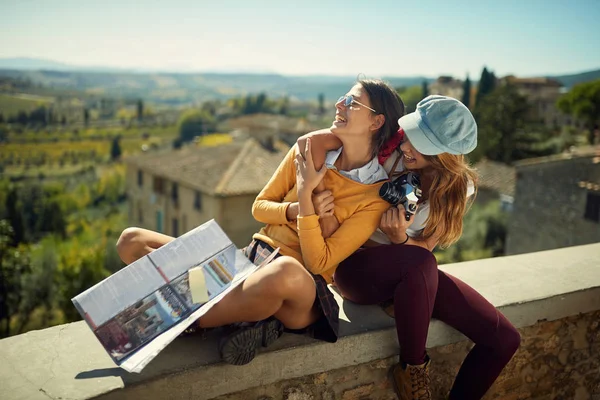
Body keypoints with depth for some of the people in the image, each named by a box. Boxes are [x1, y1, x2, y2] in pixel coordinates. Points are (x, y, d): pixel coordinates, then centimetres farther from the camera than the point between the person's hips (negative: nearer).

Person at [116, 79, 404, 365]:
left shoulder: (375, 197, -7)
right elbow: (259, 207, 9)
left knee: (286, 270, -45)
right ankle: (248, 313, -19)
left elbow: (318, 263, -13)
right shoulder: (312, 145, 5)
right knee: (131, 241, -5)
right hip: (254, 257, 5)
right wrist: (295, 210, -10)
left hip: (301, 290, -5)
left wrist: (305, 195, -16)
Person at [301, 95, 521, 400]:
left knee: (505, 339, -9)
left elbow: (425, 247, -10)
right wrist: (318, 191, -37)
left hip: (412, 273, 4)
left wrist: (400, 238, -31)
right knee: (420, 263, -40)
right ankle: (411, 371, -16)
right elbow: (314, 141, -23)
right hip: (357, 266, -3)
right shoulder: (389, 147, -16)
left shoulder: (458, 188, -8)